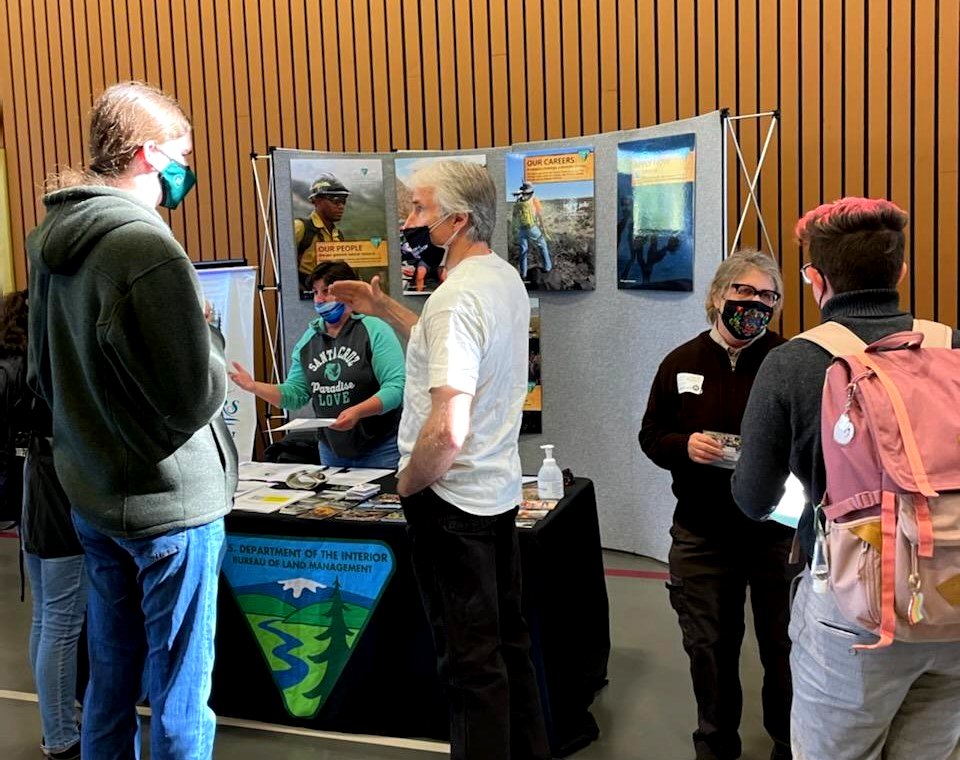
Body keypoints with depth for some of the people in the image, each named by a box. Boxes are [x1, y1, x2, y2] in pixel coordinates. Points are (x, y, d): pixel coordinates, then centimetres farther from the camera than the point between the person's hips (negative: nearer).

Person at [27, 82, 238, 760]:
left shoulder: (50, 241, 5)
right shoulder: (146, 247, -21)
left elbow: (43, 374, 14)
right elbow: (196, 397, -20)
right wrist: (209, 335, -4)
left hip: (90, 495, 8)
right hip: (168, 500, -8)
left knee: (110, 679, 21)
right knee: (179, 696, 5)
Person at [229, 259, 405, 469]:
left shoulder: (375, 331, -9)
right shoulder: (309, 339, 9)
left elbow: (396, 387, -18)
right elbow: (294, 394, 9)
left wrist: (357, 412, -30)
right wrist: (254, 387, -5)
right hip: (331, 451, 5)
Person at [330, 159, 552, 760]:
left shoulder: (456, 298, -22)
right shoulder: (507, 279, 7)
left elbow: (447, 432, -29)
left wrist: (408, 483, -12)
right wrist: (383, 308, 21)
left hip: (452, 500, -10)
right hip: (501, 489, 10)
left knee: (471, 659, 3)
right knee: (510, 640, 20)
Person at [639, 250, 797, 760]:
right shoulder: (681, 363, 4)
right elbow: (651, 435, 8)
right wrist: (684, 446, -13)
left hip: (777, 531, -2)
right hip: (702, 532, 2)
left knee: (783, 644, 10)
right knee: (709, 646, 14)